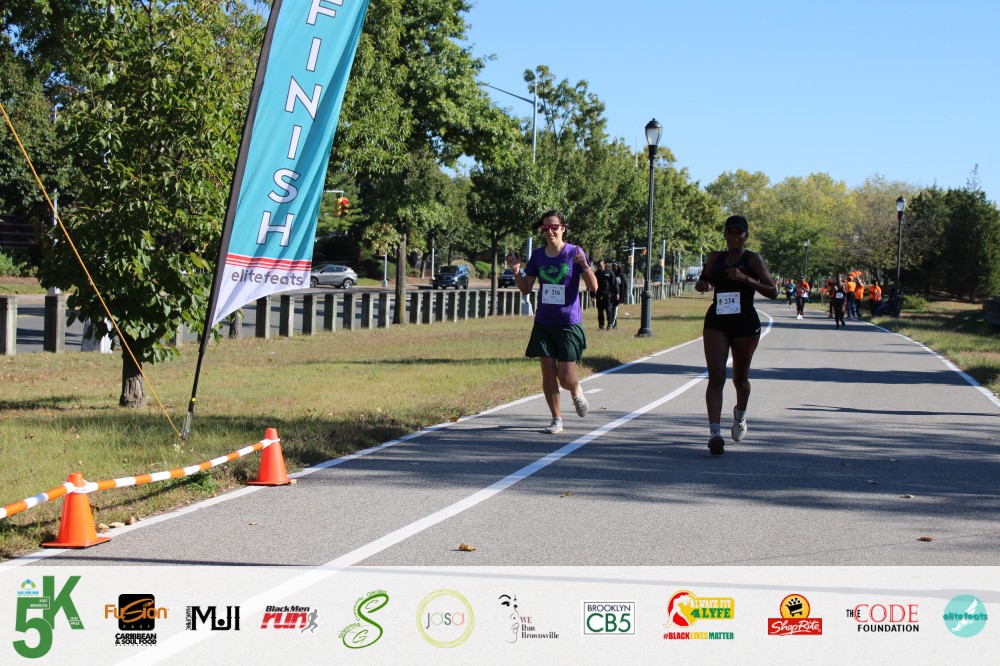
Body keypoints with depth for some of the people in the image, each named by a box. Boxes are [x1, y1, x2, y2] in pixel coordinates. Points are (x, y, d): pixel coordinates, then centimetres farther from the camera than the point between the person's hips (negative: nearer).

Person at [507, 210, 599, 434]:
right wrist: (516, 272, -7)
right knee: (548, 374, 2)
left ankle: (577, 393, 29)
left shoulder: (574, 252, -4)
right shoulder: (537, 256, 6)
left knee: (565, 377, -6)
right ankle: (557, 419, 15)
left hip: (569, 323, -3)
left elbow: (593, 287, -7)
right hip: (543, 323, 3)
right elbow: (526, 289, 12)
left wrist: (585, 265, -25)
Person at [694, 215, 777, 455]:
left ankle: (740, 415, 44)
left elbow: (772, 292, -8)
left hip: (745, 323, -2)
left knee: (740, 378, 13)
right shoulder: (715, 258, 8)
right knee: (716, 377, -13)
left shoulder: (753, 259, -2)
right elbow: (707, 280, 24)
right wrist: (702, 284, -1)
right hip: (716, 322, 2)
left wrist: (745, 278, -20)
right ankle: (715, 432, -23)